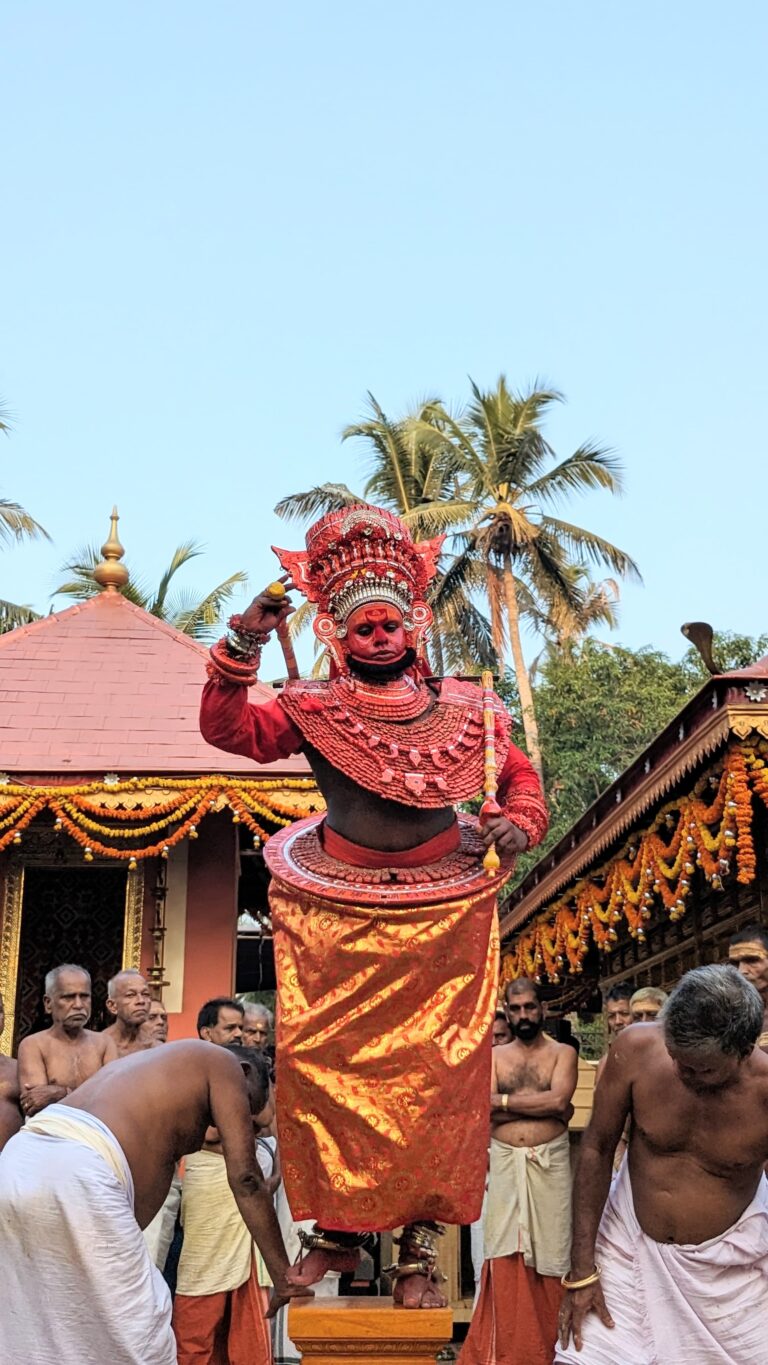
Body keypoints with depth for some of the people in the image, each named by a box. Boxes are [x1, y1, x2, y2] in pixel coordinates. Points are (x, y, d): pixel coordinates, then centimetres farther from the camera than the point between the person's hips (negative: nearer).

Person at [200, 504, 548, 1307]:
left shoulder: (462, 709, 3)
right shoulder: (313, 708, 0)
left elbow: (520, 776, 11)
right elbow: (228, 730, -13)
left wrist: (519, 822, -10)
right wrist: (243, 646, -25)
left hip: (443, 910, 0)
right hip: (334, 915, 0)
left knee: (435, 1070, 1)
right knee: (326, 1065, 1)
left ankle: (419, 1243, 14)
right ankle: (336, 1228, 18)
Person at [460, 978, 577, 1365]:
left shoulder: (562, 1053, 4)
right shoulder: (493, 1056, 9)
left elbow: (559, 1100, -13)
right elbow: (484, 1111, -4)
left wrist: (505, 1100, -8)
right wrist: (541, 1106, -10)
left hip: (549, 1163, -1)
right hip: (504, 1163, 1)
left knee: (548, 1251, 2)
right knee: (506, 1253, 1)